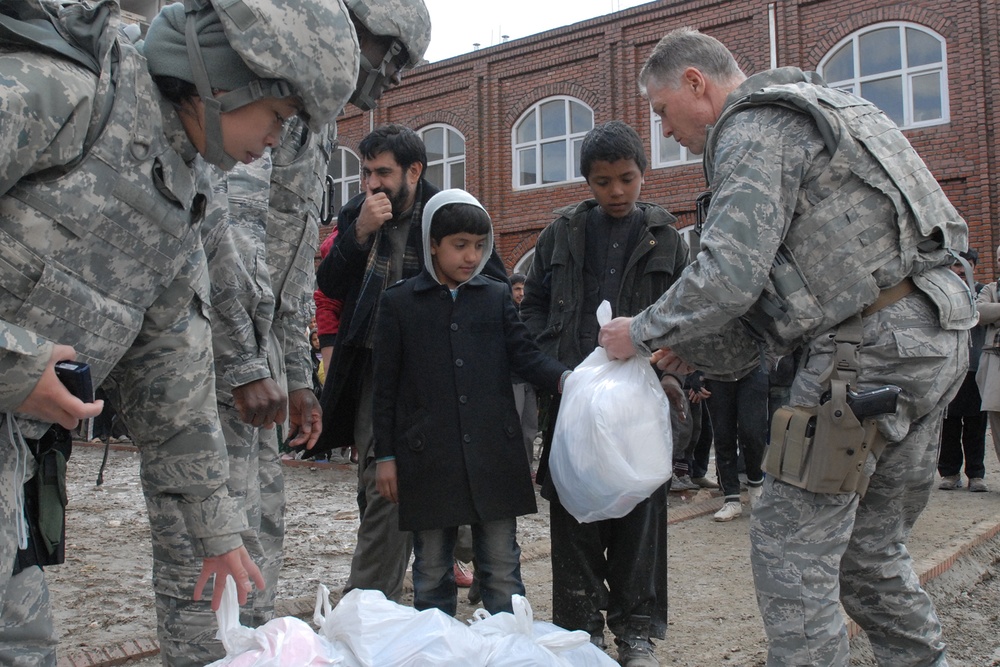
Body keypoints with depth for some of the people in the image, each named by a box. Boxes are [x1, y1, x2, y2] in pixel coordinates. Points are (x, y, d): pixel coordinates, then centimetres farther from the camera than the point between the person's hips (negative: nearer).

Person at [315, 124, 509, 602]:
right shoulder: (355, 214, 8)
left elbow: (497, 287, -4)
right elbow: (328, 285, -1)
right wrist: (360, 232, -14)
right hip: (370, 369, 6)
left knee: (383, 486, -10)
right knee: (374, 482, 14)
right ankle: (385, 593, 30)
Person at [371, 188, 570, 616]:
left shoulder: (497, 297, 10)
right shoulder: (398, 302, 4)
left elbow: (524, 354, 2)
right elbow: (385, 385, 4)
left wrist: (564, 378, -19)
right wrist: (385, 455, 2)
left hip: (494, 454, 1)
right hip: (427, 459, -1)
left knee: (502, 569, 8)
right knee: (432, 572, 11)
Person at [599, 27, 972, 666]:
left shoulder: (752, 130, -8)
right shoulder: (804, 115, 24)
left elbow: (729, 276, -20)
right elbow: (772, 286, 21)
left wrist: (643, 333, -4)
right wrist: (697, 351, 16)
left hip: (871, 346, -10)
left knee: (791, 545, -3)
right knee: (872, 543, 18)